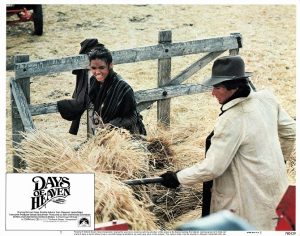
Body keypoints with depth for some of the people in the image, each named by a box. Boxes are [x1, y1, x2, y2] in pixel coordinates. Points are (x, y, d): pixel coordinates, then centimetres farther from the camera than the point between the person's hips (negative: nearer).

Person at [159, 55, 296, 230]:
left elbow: (212, 168, -23)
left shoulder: (232, 119, -26)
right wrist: (280, 157, 26)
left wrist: (177, 179, -12)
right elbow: (289, 131, 10)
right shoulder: (267, 98, -5)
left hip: (251, 199, -8)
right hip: (274, 186, 8)